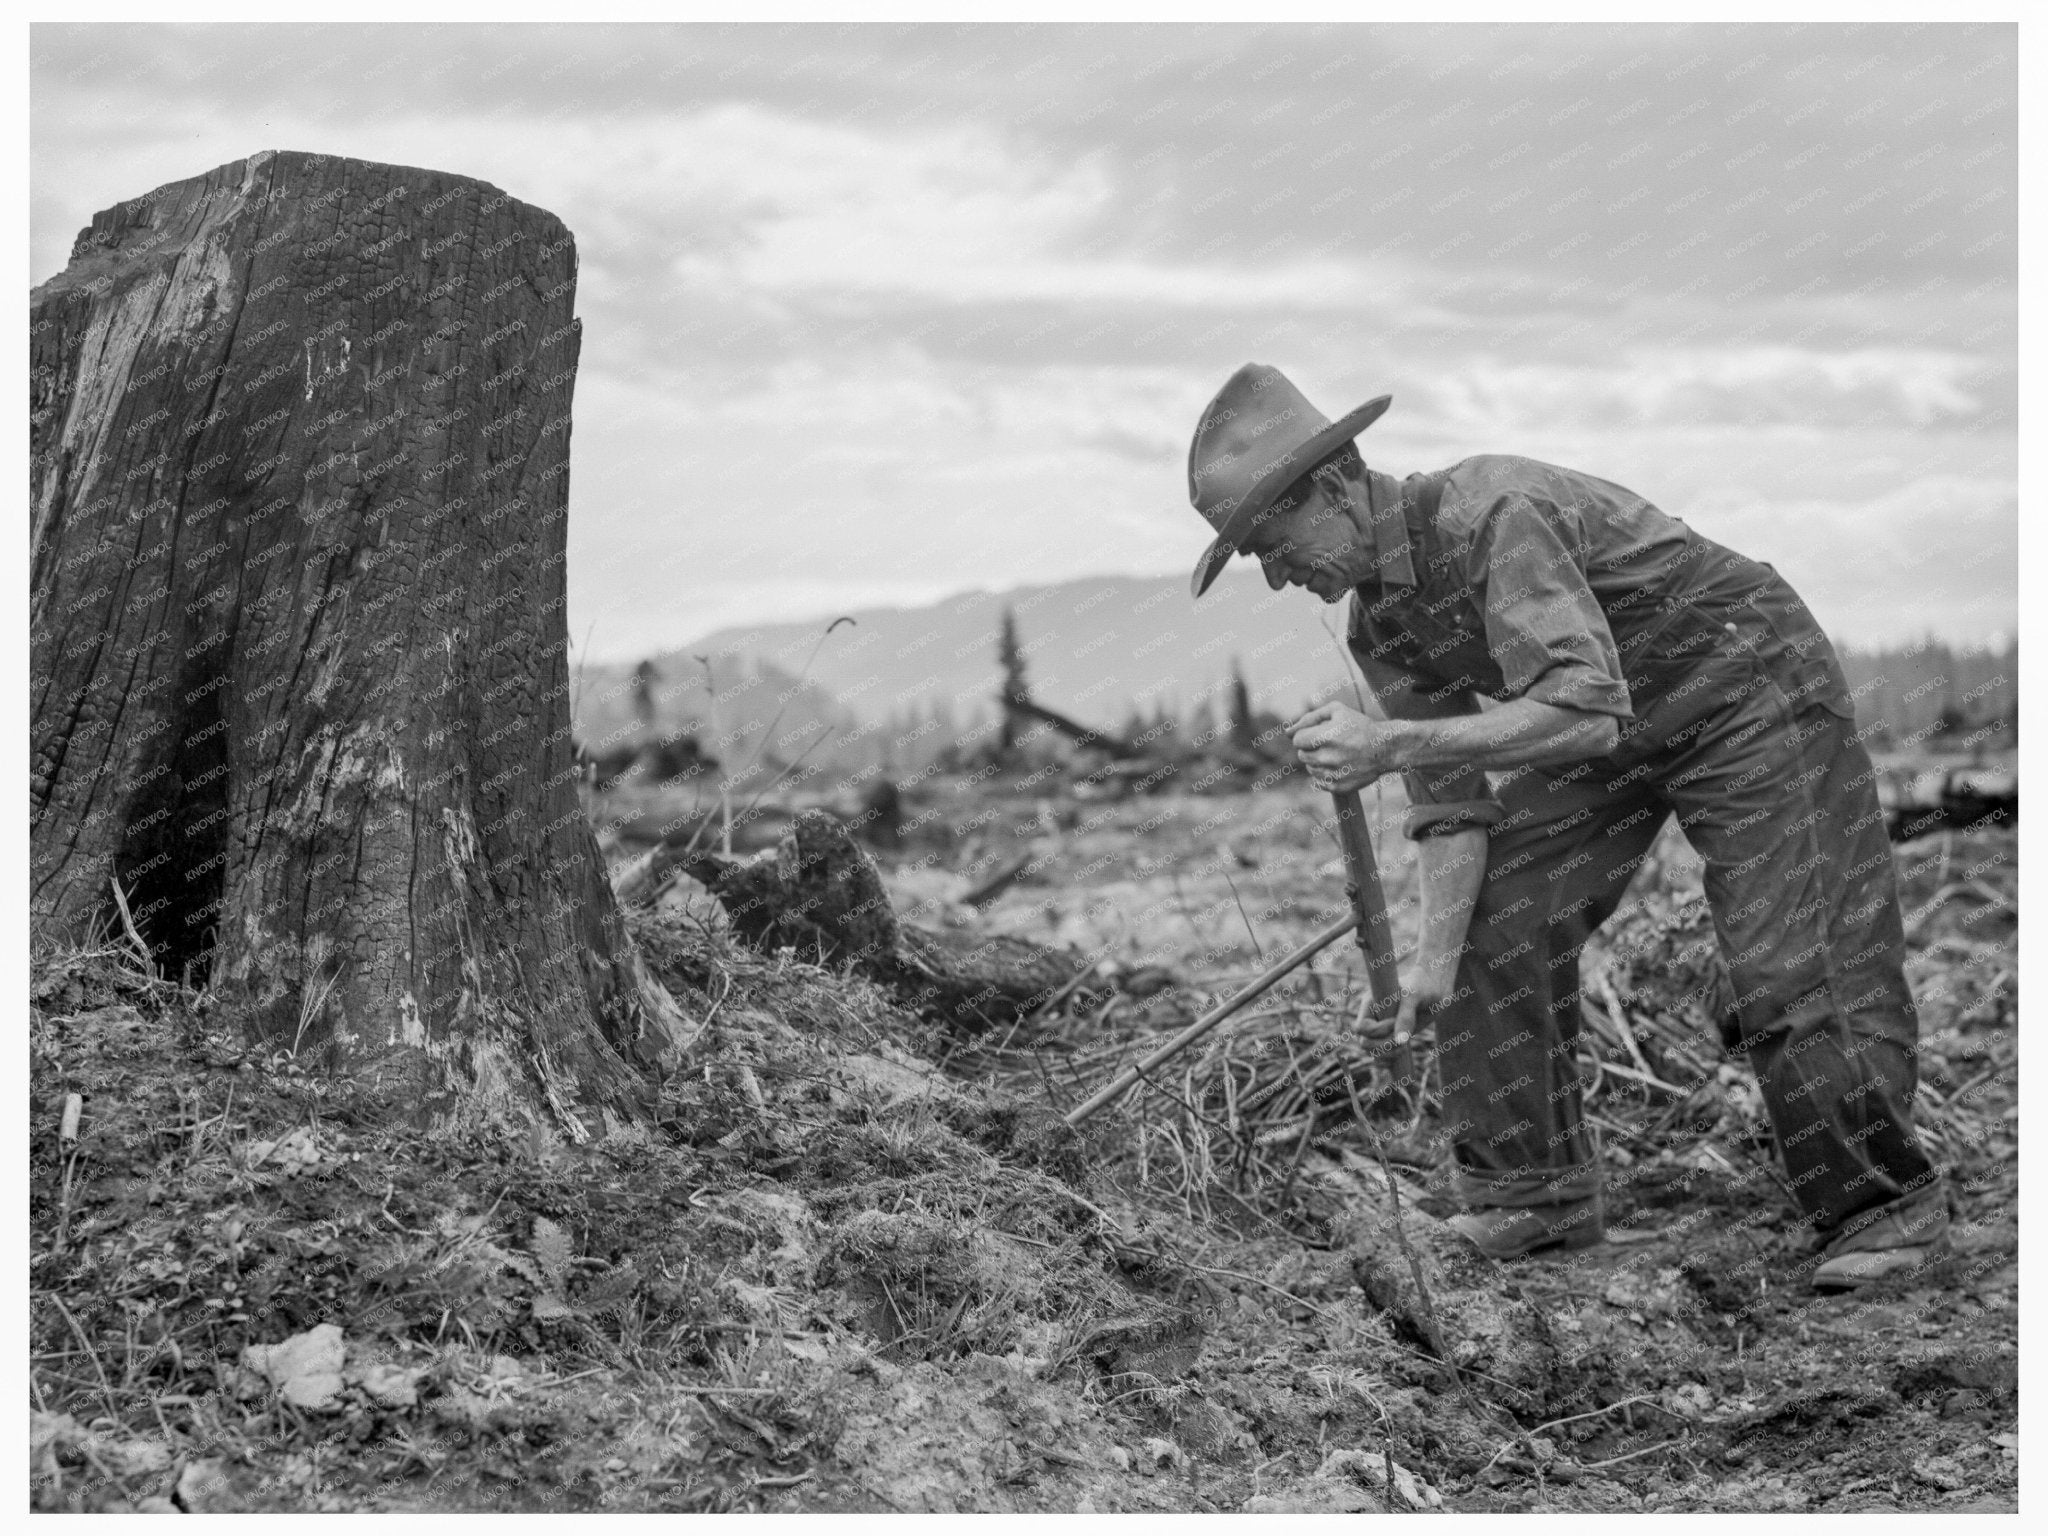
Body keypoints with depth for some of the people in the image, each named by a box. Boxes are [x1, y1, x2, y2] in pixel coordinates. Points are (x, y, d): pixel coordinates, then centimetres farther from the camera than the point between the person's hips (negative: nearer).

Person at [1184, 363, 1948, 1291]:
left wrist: (1389, 745, -44)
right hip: (1617, 735, 9)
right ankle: (1532, 1196, 11)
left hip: (1755, 692, -9)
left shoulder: (1493, 515, -33)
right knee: (1492, 924, 2)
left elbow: (1585, 712, -42)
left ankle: (1886, 1209, 3)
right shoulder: (1380, 627, -5)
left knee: (1794, 970, -14)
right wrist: (1437, 955, -15)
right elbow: (1452, 800, -4)